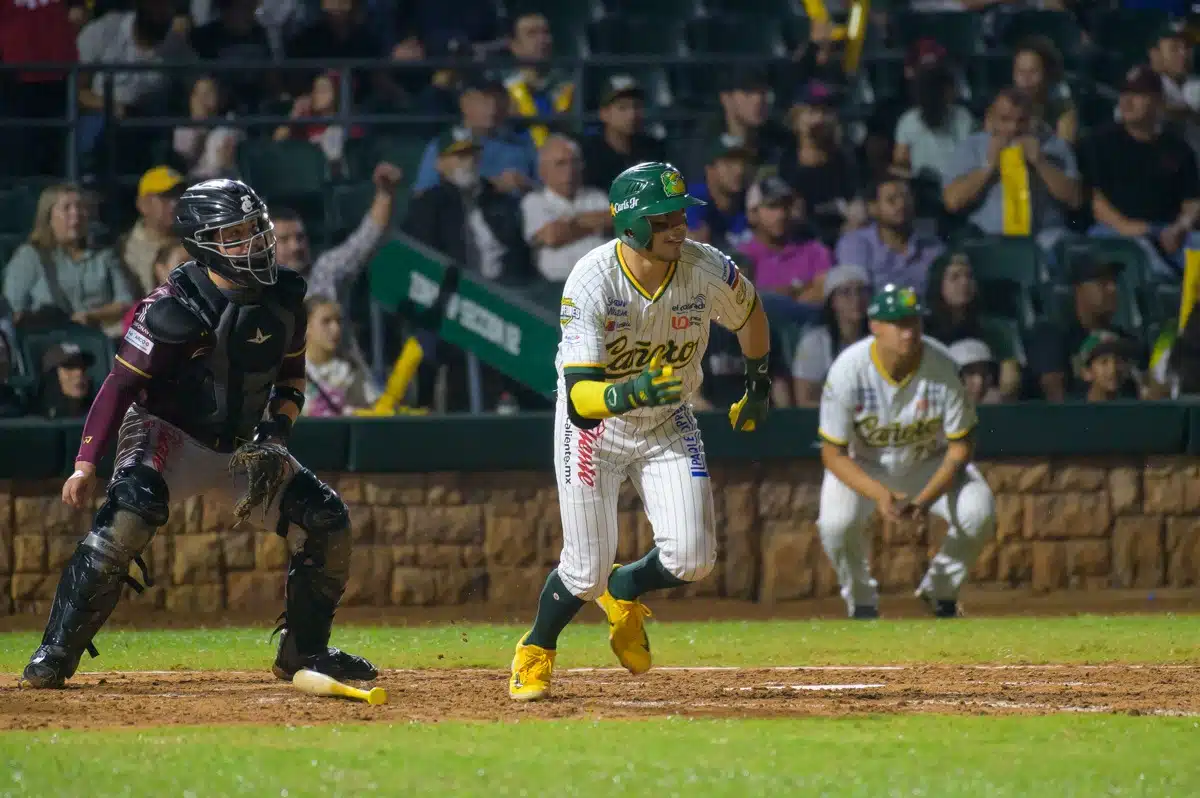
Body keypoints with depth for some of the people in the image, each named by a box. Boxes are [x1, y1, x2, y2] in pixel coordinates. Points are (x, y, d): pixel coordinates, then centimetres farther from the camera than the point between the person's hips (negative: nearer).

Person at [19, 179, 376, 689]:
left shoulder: (284, 301, -4)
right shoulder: (175, 308, -22)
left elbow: (291, 376, 11)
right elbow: (120, 384, -19)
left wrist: (278, 425, -8)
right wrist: (85, 464, -25)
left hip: (242, 445, 6)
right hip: (167, 436, -6)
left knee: (328, 523, -1)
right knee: (132, 509, -34)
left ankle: (304, 651, 18)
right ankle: (55, 653, -30)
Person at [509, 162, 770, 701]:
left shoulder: (707, 269, -20)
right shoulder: (591, 283, -30)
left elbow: (749, 313, 6)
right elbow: (579, 395, -36)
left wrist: (759, 384, 13)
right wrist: (631, 393, -55)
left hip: (668, 426, 3)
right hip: (594, 425, -3)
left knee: (692, 559, -10)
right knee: (586, 570, -4)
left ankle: (623, 593, 25)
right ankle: (536, 652, 28)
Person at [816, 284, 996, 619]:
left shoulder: (942, 366, -25)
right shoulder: (848, 370, -28)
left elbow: (960, 447, -16)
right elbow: (833, 454, -20)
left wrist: (926, 498, -31)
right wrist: (879, 494, -37)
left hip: (931, 464, 1)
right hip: (863, 467, -1)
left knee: (979, 512, -24)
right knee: (836, 522, -31)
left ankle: (940, 591, 6)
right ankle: (862, 602, 1)